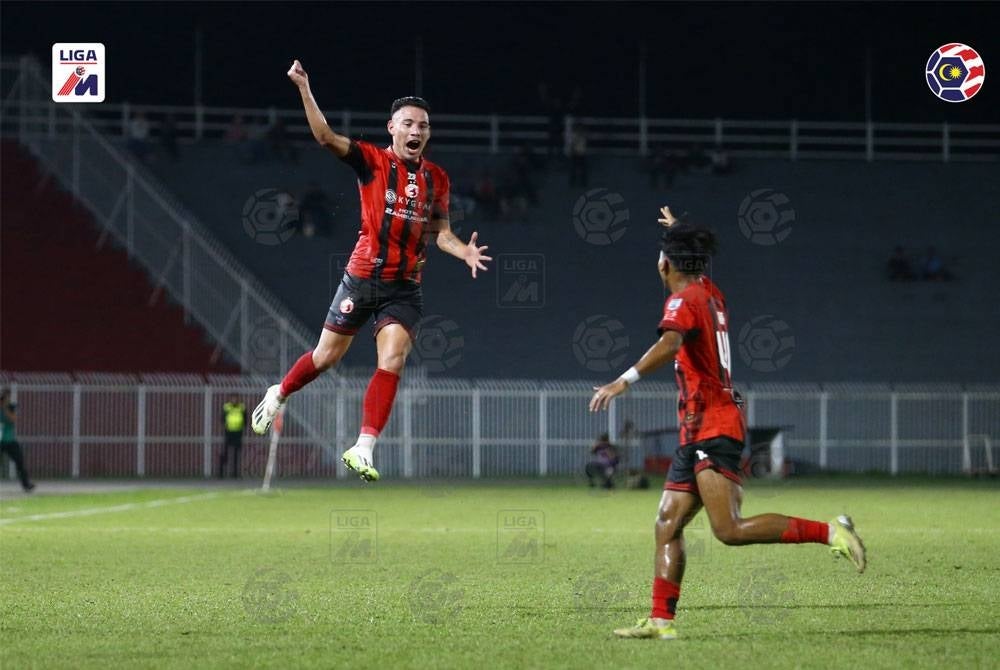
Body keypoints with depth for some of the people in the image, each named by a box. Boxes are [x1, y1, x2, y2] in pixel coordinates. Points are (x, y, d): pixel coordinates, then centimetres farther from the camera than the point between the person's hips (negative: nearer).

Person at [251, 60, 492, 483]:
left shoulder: (437, 179, 7)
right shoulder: (373, 161, -5)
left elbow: (441, 233, 15)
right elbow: (325, 137, -17)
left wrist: (464, 251, -6)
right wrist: (304, 89, -27)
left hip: (405, 288, 2)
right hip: (362, 278, -2)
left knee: (393, 359, -15)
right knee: (327, 355, 8)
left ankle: (363, 448, -15)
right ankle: (278, 396, 38)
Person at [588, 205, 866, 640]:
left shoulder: (684, 300, -10)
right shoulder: (710, 294, 15)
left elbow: (668, 345, -31)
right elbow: (698, 270, 41)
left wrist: (624, 381, -40)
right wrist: (680, 231, 56)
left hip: (711, 429, -10)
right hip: (699, 433, 10)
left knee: (729, 530, -18)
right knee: (667, 525, 5)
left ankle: (829, 532, -17)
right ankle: (661, 620, 2)